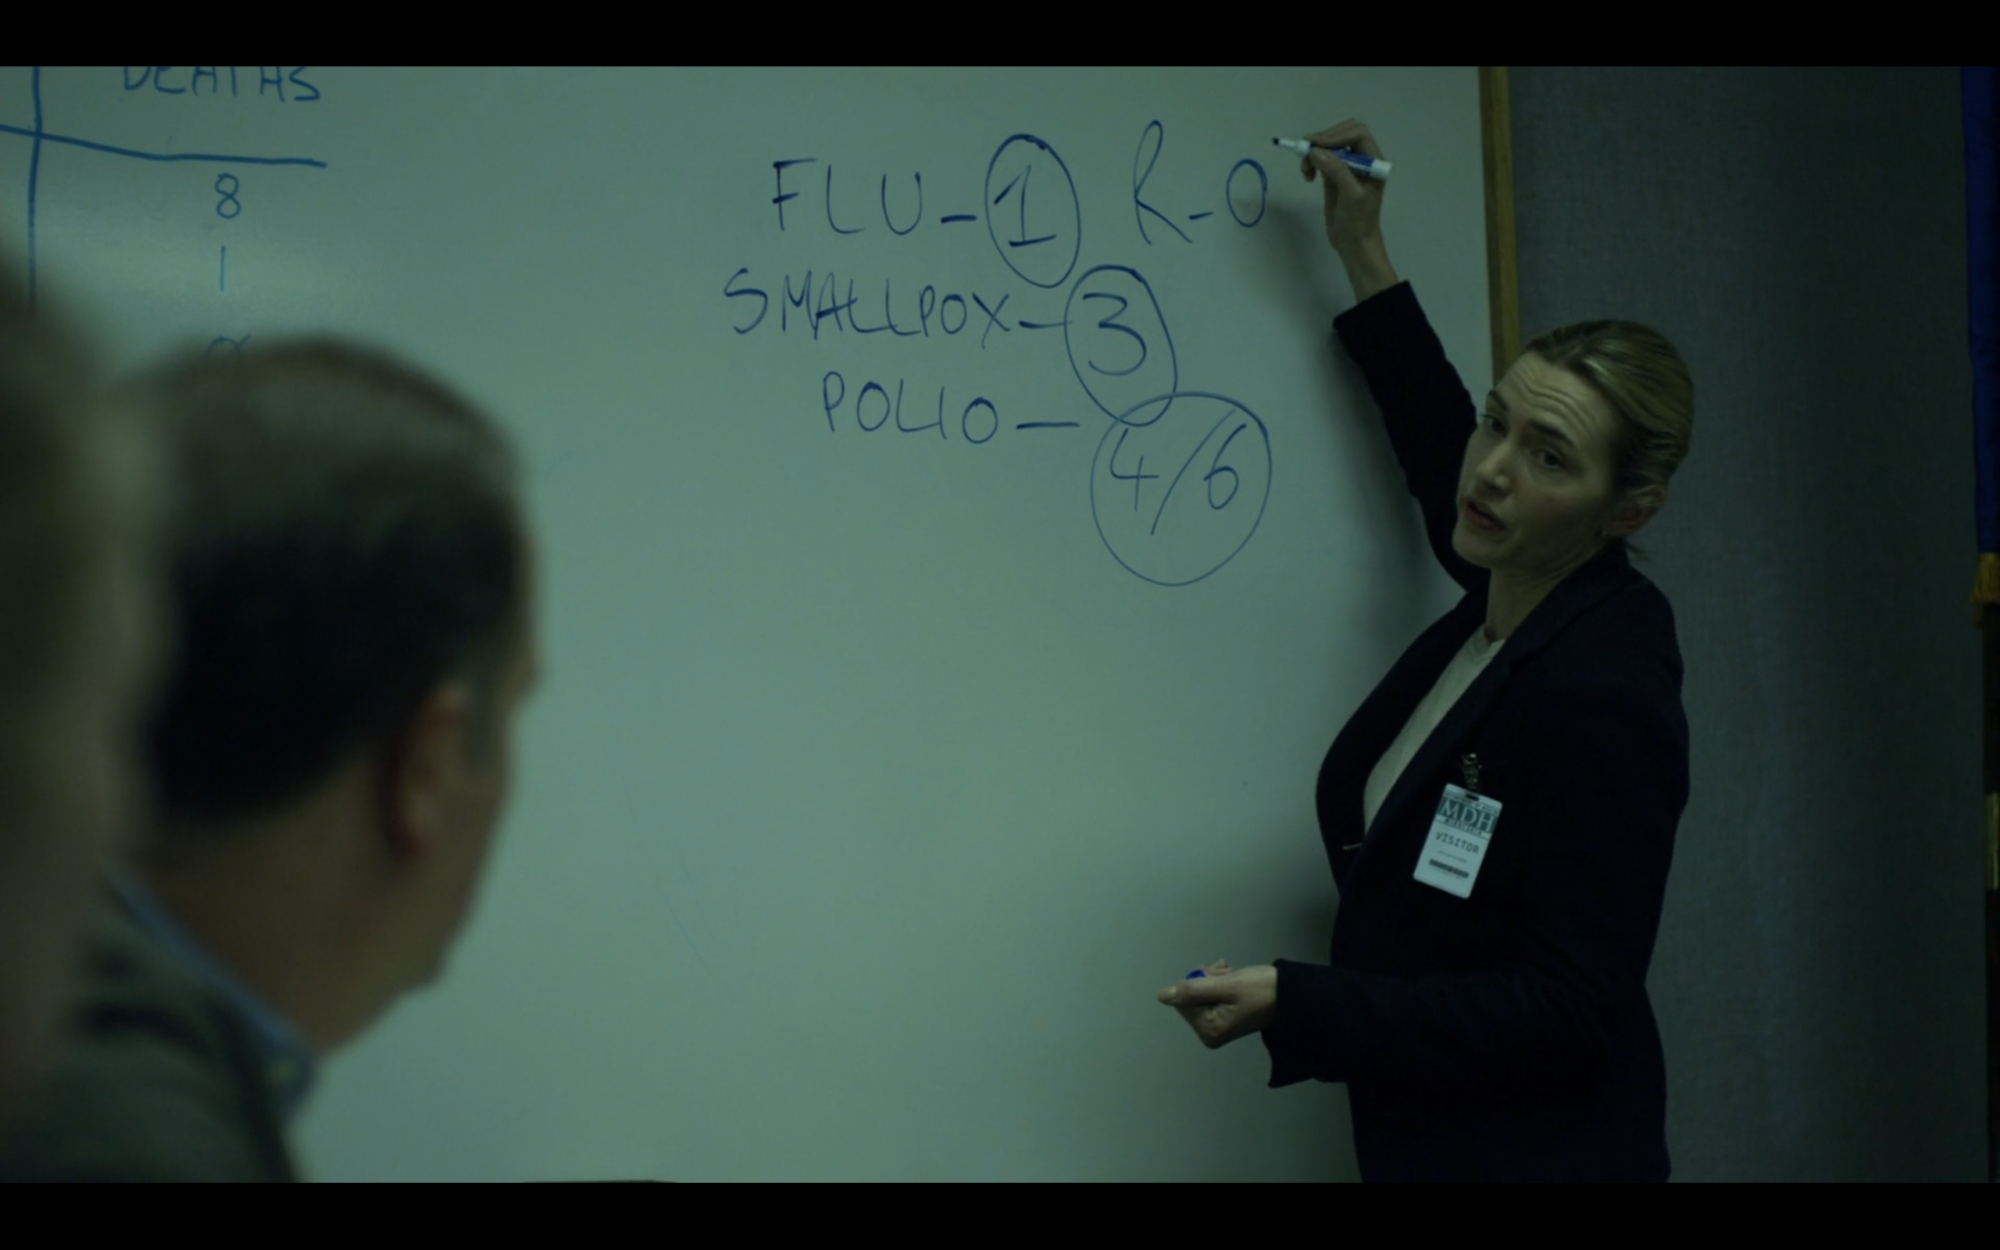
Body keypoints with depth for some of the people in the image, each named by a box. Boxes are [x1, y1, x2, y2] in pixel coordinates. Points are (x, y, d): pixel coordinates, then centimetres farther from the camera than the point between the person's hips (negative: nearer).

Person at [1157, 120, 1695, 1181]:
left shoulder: (1602, 702, -24)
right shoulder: (1505, 601, -1)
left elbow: (1565, 1010, -23)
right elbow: (1449, 471, 22)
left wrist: (1295, 1005, -29)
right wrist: (1362, 256, 21)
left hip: (1533, 1151, -8)